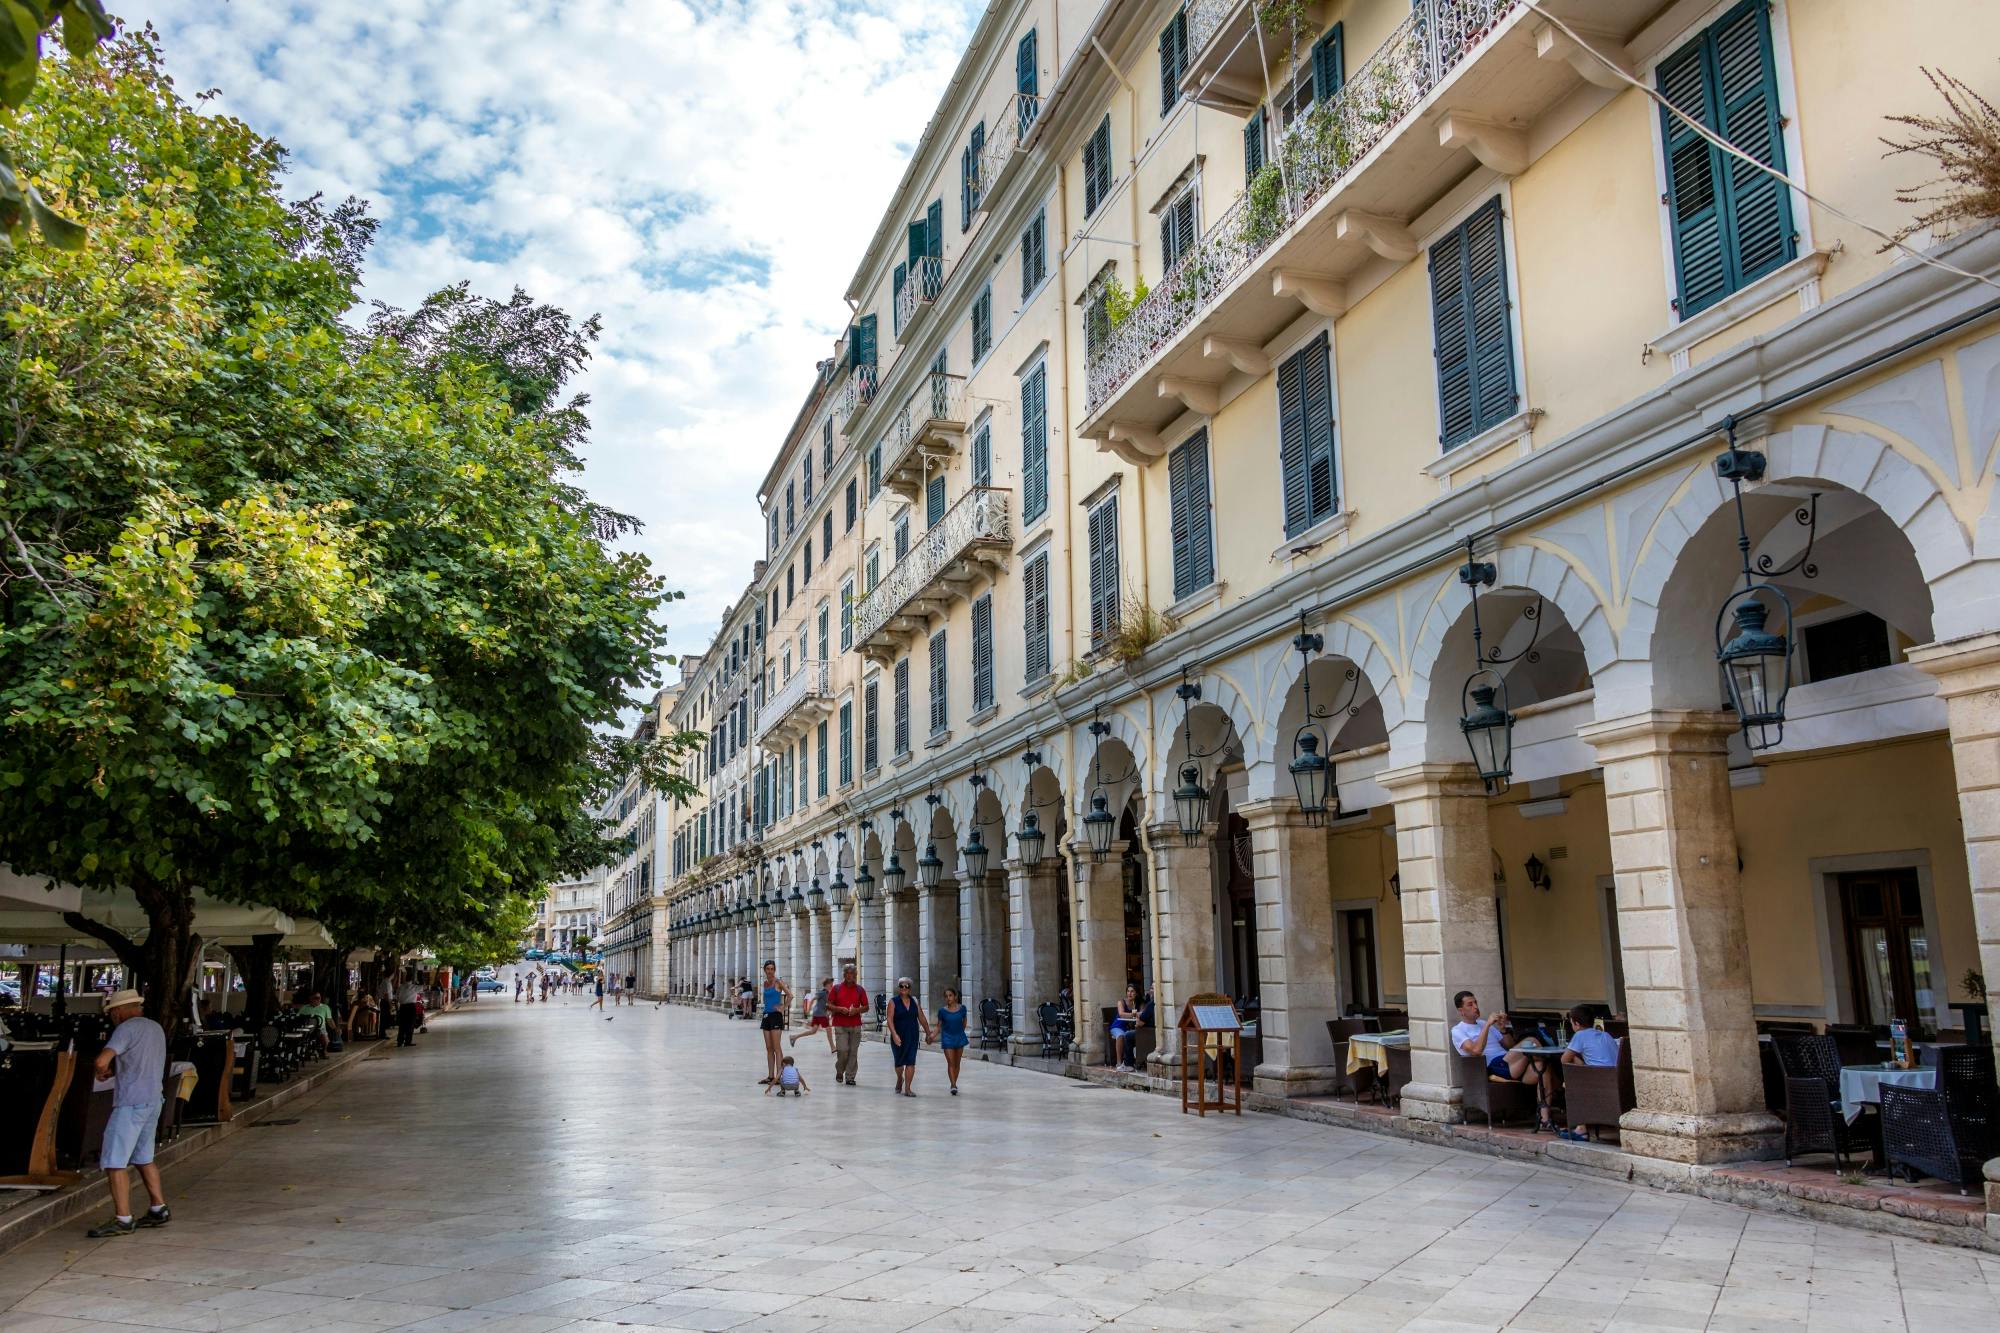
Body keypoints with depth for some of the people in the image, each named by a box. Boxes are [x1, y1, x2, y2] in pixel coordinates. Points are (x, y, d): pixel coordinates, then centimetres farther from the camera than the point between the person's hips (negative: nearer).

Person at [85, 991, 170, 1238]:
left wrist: (102, 1070, 0)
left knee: (114, 1161, -3)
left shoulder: (127, 1028, -11)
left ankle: (123, 1220, -3)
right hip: (153, 1100, 9)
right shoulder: (156, 1028, 15)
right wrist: (112, 1070, 11)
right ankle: (159, 1210, 22)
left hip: (131, 1103, -9)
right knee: (143, 1158, 19)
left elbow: (101, 1060, -22)